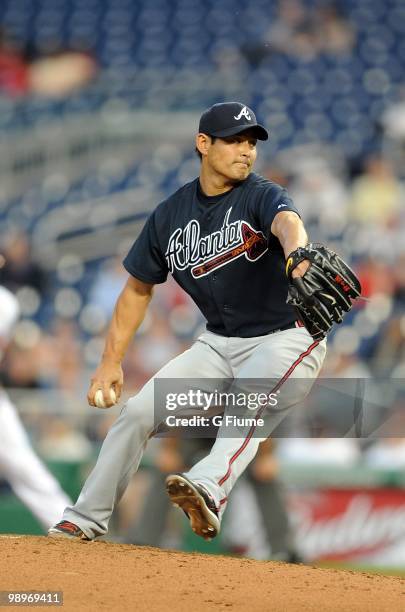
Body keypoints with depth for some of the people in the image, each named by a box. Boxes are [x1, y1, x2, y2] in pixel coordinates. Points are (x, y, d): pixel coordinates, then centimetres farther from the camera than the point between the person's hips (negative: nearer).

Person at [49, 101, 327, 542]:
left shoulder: (262, 196, -15)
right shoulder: (171, 214, 1)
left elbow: (287, 221, -40)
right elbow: (138, 288, 12)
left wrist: (296, 253, -65)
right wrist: (111, 361, 6)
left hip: (286, 338, -5)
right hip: (219, 342, 6)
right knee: (137, 412, -1)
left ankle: (208, 492, -57)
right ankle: (86, 520, 11)